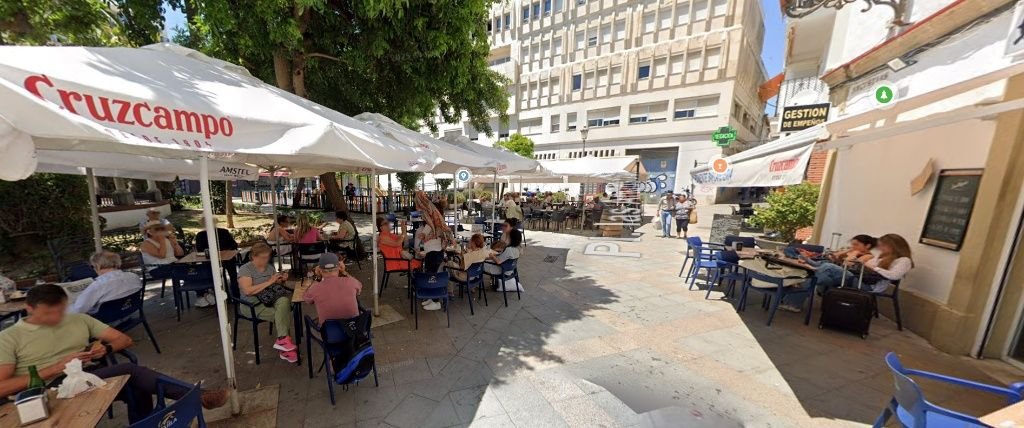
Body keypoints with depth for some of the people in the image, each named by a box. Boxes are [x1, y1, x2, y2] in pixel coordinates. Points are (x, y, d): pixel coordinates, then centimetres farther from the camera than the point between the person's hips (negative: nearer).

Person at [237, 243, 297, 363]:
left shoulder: (269, 266, 11)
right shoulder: (245, 269, -7)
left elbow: (276, 284, 21)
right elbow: (248, 291, -20)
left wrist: (281, 280, -1)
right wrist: (269, 282, -20)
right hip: (253, 304, -5)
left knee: (284, 301, -30)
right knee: (283, 315, -27)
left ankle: (283, 340, -28)